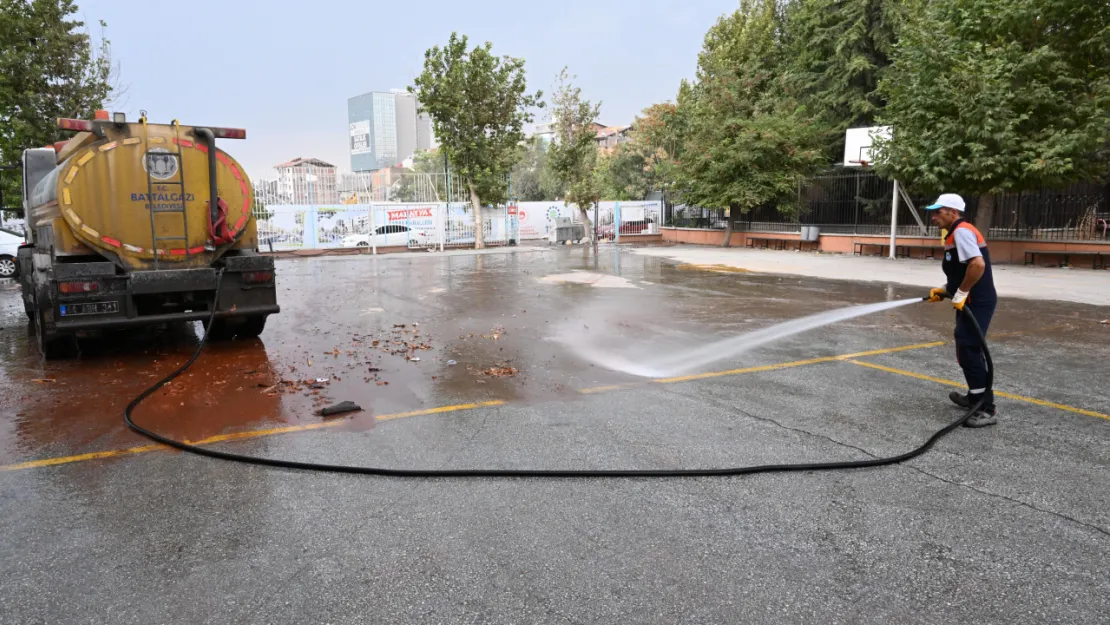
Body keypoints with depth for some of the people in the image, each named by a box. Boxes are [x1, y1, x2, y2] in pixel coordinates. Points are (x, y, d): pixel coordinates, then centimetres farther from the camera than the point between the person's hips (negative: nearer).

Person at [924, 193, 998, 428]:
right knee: (968, 350, 20)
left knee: (969, 351, -11)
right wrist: (946, 290, 15)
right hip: (972, 302, 11)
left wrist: (961, 292, -21)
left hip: (977, 303, -11)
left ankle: (987, 409, -8)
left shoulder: (962, 231, -15)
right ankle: (976, 397, 34)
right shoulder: (956, 234, 17)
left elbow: (978, 264, -29)